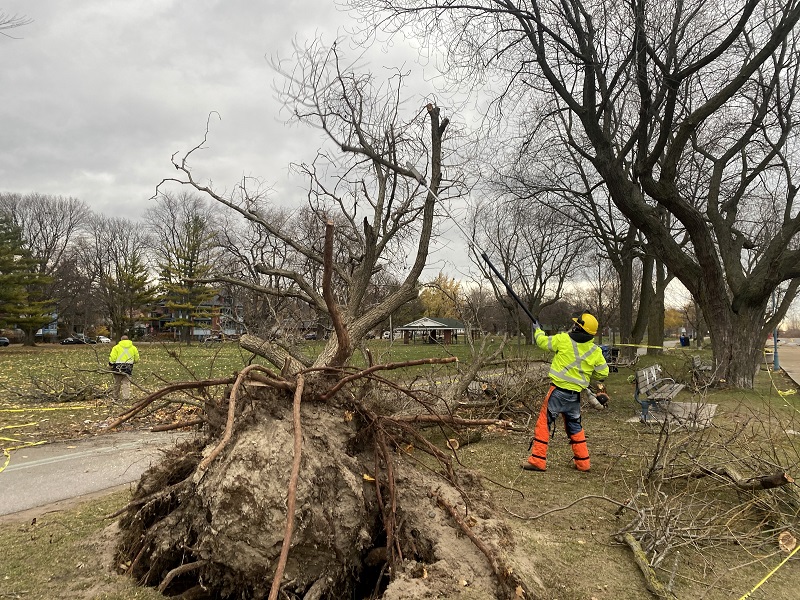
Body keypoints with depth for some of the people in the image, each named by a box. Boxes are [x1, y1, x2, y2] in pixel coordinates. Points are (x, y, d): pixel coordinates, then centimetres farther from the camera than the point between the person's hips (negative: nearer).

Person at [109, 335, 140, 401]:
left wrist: (110, 365, 8)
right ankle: (126, 397, -9)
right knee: (126, 383, 3)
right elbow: (137, 359, 11)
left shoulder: (116, 347, 2)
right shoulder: (133, 348, 9)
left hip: (118, 368, -1)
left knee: (117, 384, 12)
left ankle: (116, 398, 23)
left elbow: (112, 358, -6)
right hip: (128, 368, 1)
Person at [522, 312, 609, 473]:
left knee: (544, 423, 1)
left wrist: (538, 330, 25)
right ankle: (583, 462, 25)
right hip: (575, 394, 5)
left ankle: (537, 460, -1)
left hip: (558, 390, -5)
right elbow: (603, 373, 8)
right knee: (575, 426, 21)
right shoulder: (595, 351, 2)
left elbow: (543, 341, 5)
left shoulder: (563, 340, -9)